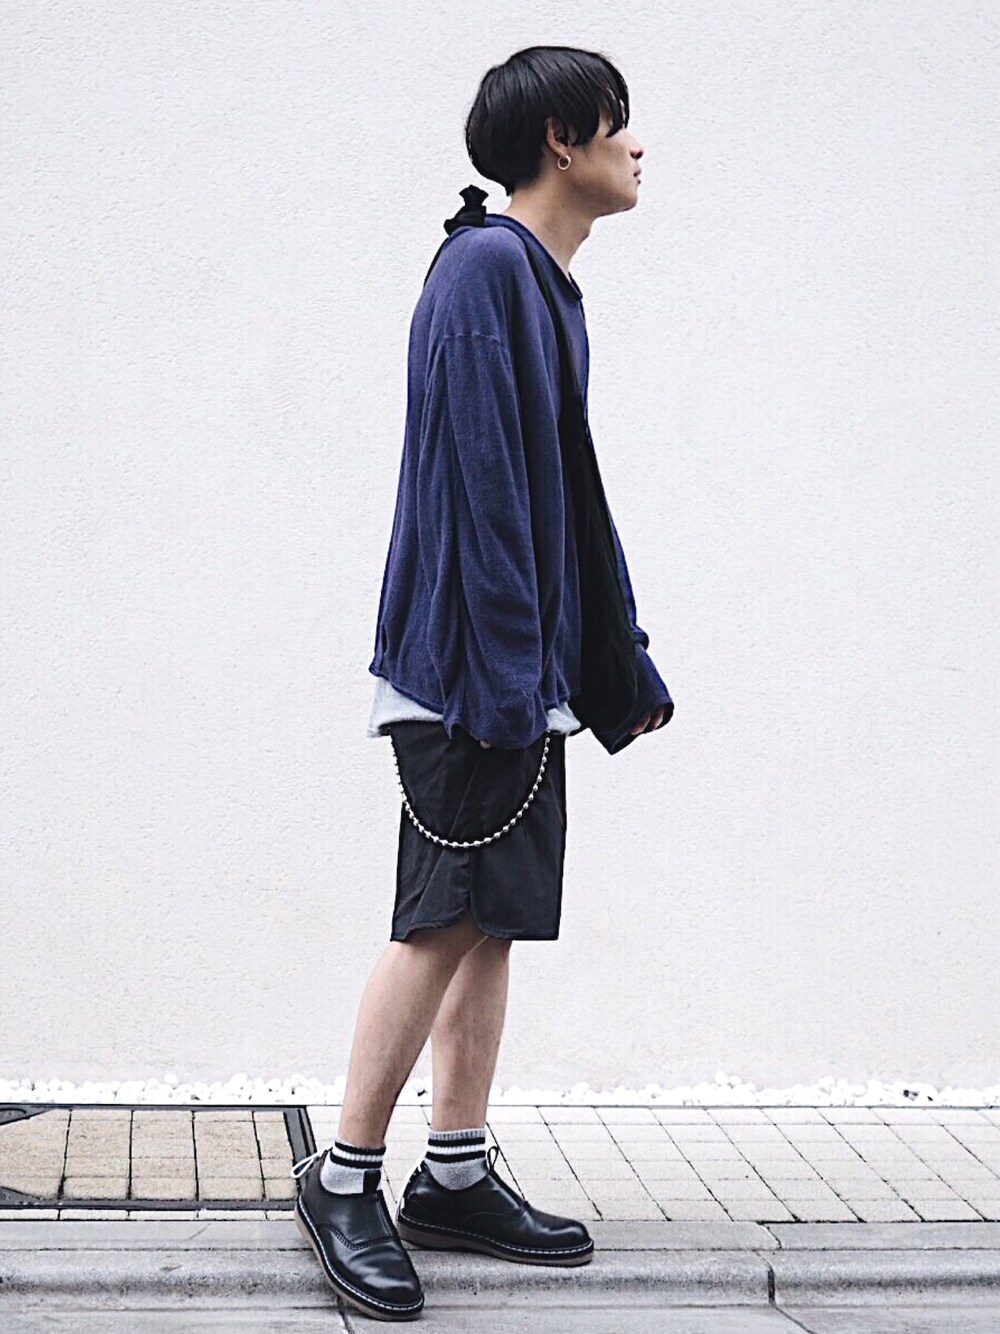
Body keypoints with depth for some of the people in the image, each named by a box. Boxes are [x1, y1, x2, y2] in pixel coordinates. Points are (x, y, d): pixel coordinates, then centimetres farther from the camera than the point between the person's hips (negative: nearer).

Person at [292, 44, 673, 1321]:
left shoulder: (554, 289, 18)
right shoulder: (484, 268, -11)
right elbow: (474, 476, -19)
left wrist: (622, 663, 21)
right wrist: (503, 667, -22)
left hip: (525, 668, 9)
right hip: (468, 659, -9)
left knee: (491, 920, 10)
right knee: (447, 917, -7)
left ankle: (455, 1177, 17)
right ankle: (344, 1179, 4)